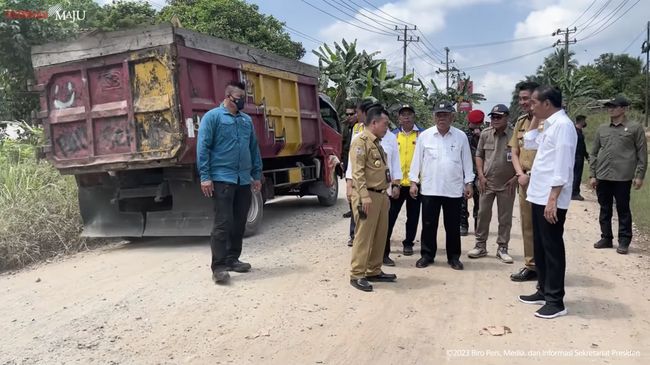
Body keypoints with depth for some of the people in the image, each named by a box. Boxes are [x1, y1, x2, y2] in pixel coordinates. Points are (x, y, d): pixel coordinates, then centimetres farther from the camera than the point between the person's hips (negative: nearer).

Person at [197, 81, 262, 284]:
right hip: (222, 179, -6)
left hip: (244, 180, 6)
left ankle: (232, 259, 23)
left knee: (239, 223, 11)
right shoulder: (213, 117, -2)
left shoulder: (247, 120, 16)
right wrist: (205, 176, -14)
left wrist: (257, 175, 15)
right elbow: (203, 147, -8)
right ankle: (219, 266, -4)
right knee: (223, 223, -9)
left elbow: (254, 149, 19)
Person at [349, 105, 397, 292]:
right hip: (367, 195, -9)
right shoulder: (361, 141, -11)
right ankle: (357, 275, 2)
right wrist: (365, 196, -24)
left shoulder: (377, 142, 19)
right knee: (364, 236, -6)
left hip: (381, 195, 9)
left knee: (380, 235, 13)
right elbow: (358, 171, -18)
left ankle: (374, 271, 24)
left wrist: (385, 193, 19)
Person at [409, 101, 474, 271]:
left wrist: (468, 183, 4)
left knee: (453, 226, 9)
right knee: (428, 224, 7)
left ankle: (453, 256, 21)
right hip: (429, 188, 0)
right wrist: (413, 182, 0)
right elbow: (417, 160, 4)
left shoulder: (461, 137, 2)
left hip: (454, 189, 0)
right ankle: (427, 255, 19)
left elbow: (466, 161, 7)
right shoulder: (424, 136, 1)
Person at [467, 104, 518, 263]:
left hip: (507, 184, -2)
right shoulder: (485, 134, 2)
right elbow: (479, 155, 9)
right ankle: (480, 246, 19)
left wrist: (516, 177, -9)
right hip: (487, 183, 2)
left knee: (505, 218, 7)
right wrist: (481, 175, 0)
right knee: (483, 214, 7)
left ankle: (502, 248, 19)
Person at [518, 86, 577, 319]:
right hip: (539, 195, 9)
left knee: (552, 248, -1)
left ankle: (555, 301, 8)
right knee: (540, 246, 16)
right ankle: (544, 291, 28)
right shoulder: (549, 125, 13)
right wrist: (536, 119, 16)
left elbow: (562, 166, -20)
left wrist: (553, 199, -22)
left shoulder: (562, 125, -15)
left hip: (551, 199, -9)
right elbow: (529, 143, 28)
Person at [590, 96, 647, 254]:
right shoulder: (602, 129, 11)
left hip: (622, 177, -4)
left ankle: (624, 241, 12)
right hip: (602, 177, 4)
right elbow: (594, 153, 13)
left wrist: (639, 175, -7)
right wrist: (592, 175, 7)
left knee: (623, 210, 3)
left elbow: (642, 154, -1)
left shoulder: (635, 128, 0)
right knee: (605, 210, 11)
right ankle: (606, 238, 22)